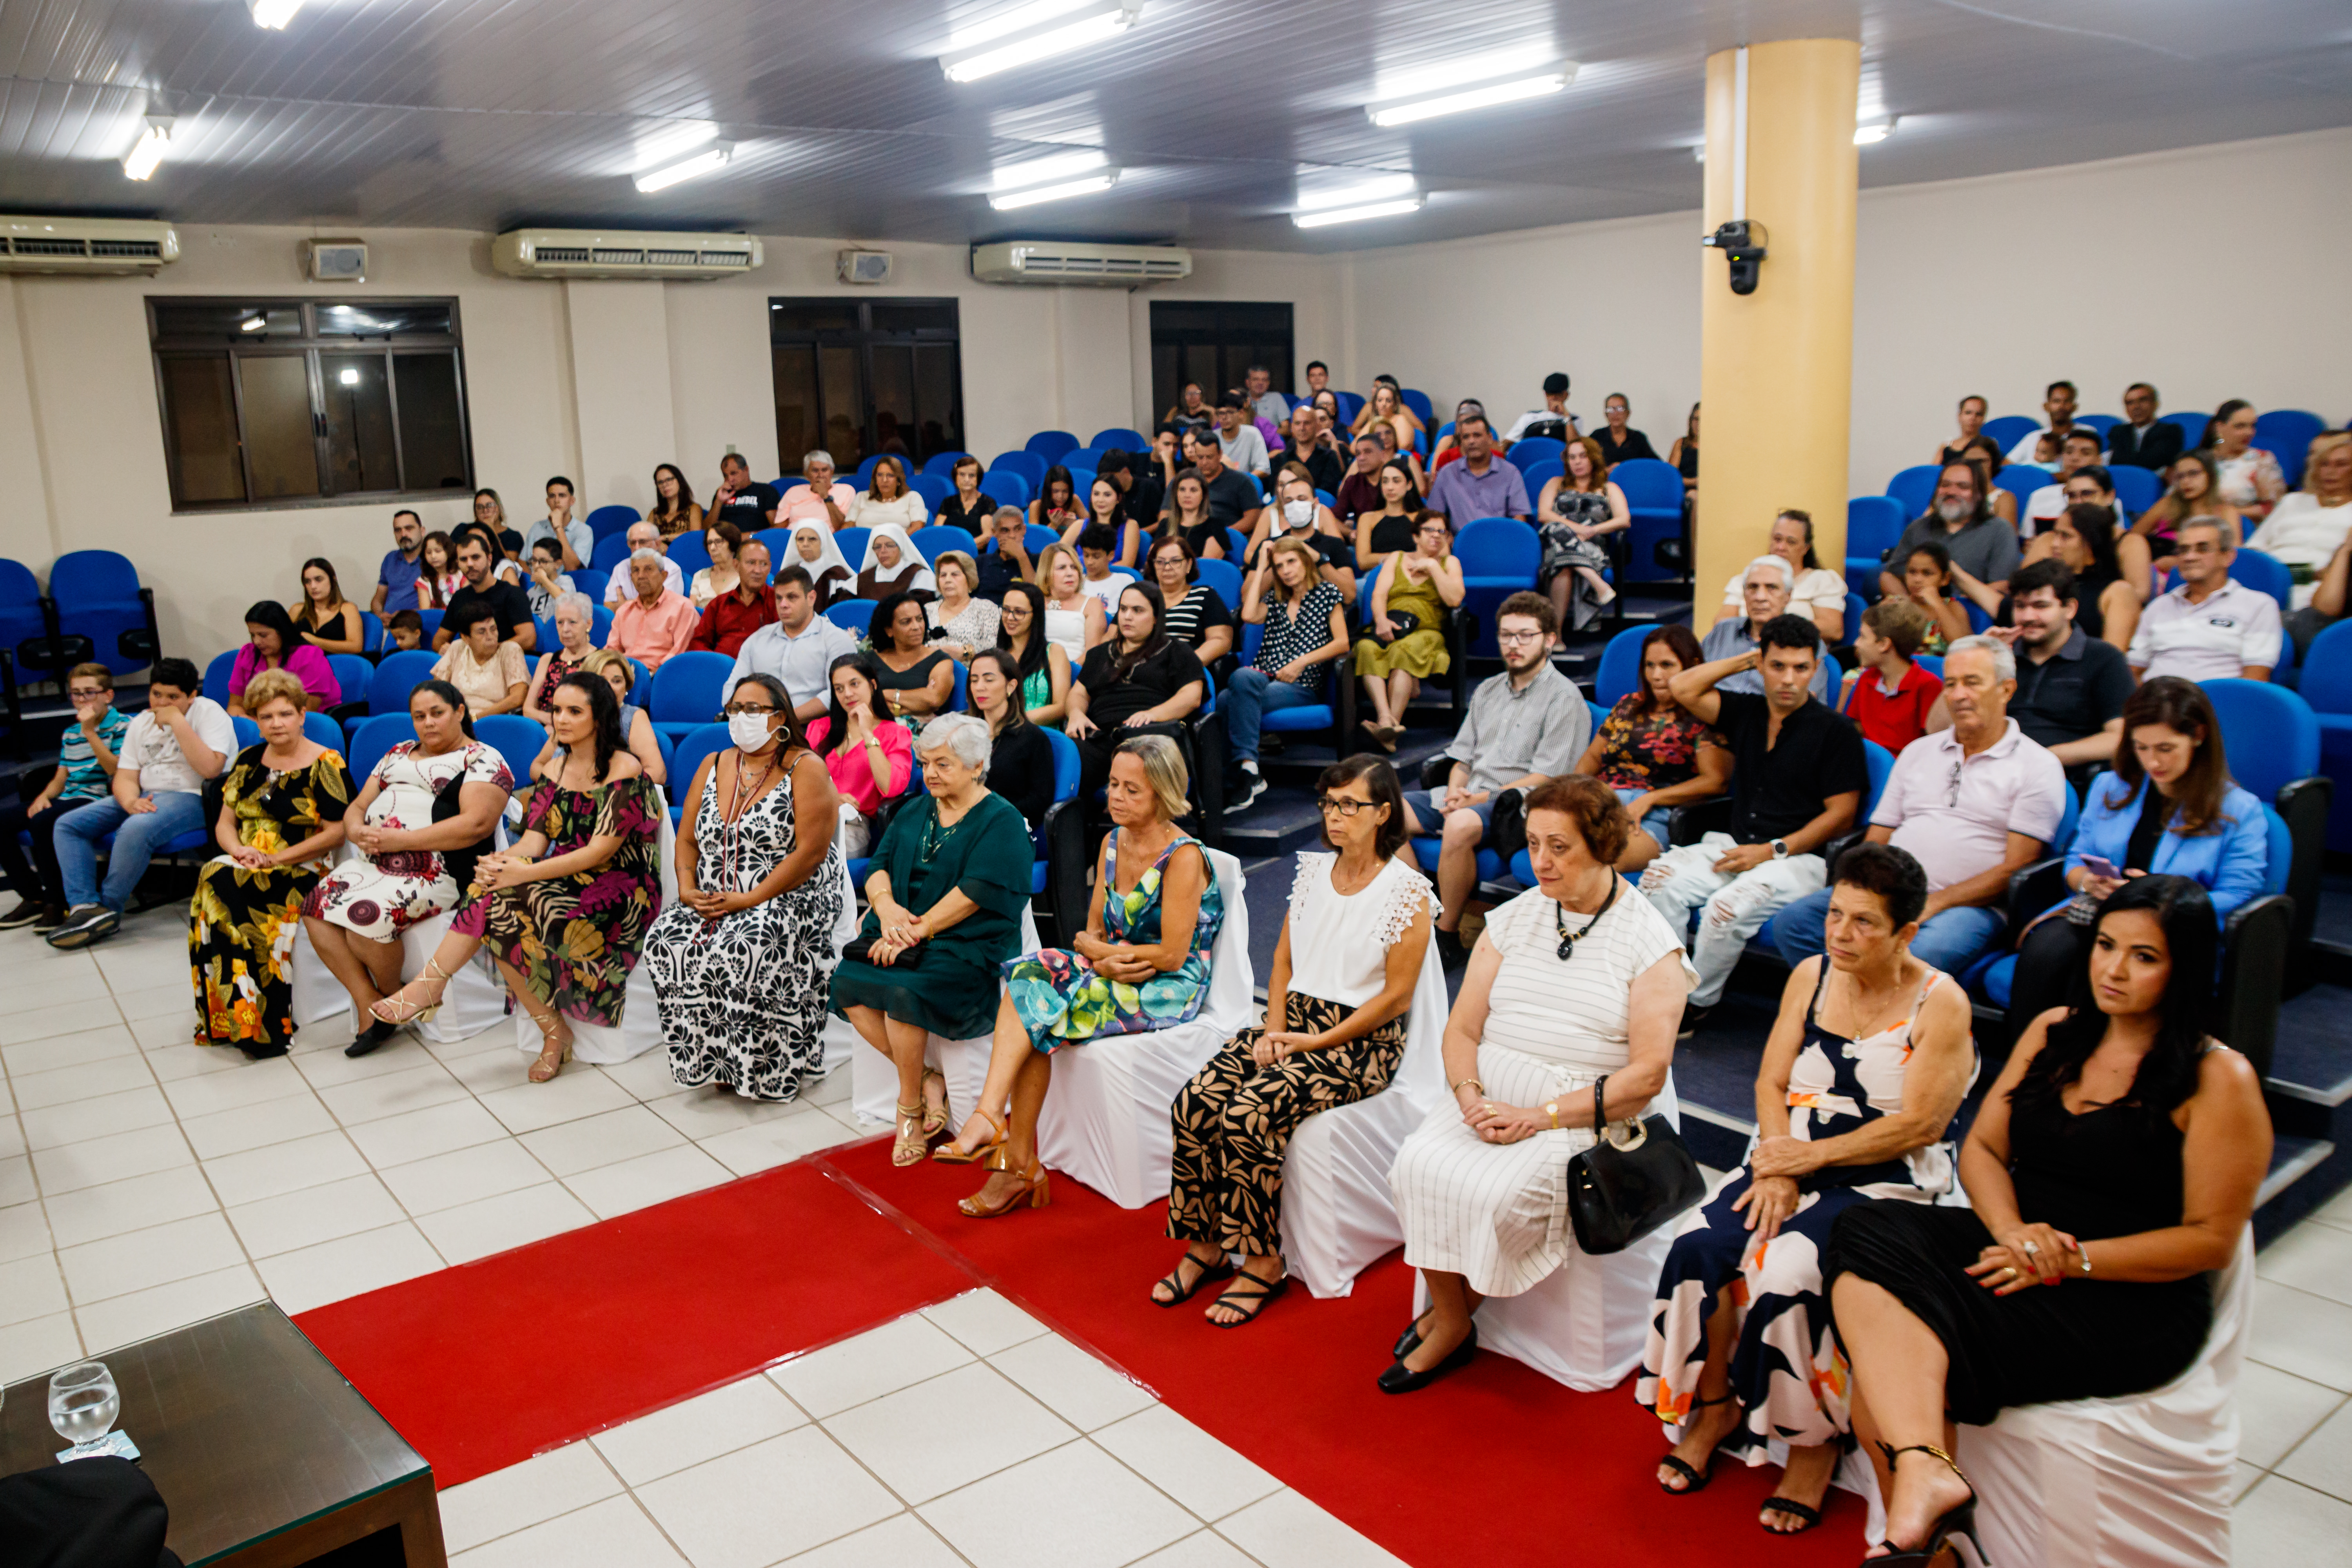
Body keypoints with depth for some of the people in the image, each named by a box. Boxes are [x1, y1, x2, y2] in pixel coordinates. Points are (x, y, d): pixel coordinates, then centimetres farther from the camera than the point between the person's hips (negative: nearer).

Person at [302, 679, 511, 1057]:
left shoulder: (483, 760, 1)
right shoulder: (398, 754, 25)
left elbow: (476, 824, -14)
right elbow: (357, 806, 25)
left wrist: (400, 840, -17)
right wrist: (357, 831, -1)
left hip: (435, 870, -7)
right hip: (374, 862, 7)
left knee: (365, 915, -29)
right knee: (317, 906, -18)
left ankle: (393, 1000, -1)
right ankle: (369, 1006, -10)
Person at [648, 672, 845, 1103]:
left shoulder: (805, 768, -4)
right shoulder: (713, 766, 16)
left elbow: (811, 850, -14)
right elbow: (687, 840, 16)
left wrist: (752, 899, -19)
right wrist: (687, 889, -5)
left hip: (791, 896, -6)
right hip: (710, 901, 6)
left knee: (741, 950, -33)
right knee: (664, 941, -21)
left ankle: (759, 1069, -16)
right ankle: (707, 1059, -7)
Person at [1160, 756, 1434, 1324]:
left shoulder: (1407, 891, -8)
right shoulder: (1313, 872, 12)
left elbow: (1396, 997, -10)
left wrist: (1312, 1043, -13)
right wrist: (1275, 1031, -1)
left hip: (1360, 1041, -6)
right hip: (1294, 1021, 6)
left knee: (1248, 1114, -28)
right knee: (1193, 1103, -17)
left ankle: (1262, 1263, -12)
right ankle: (1205, 1245, -2)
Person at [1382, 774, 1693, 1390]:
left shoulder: (1650, 941, -3)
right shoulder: (1512, 918, 10)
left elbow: (1647, 1074, -10)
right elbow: (1461, 1029, 10)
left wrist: (1542, 1117, -18)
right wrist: (1470, 1096, -12)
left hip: (1585, 1113, -4)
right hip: (1491, 1094, 4)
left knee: (1497, 1194, -28)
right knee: (1419, 1165, -23)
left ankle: (1447, 1320, 1)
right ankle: (1451, 1324, -4)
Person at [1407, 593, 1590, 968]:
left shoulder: (1564, 697, -3)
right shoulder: (1488, 690, 21)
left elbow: (1544, 779, -10)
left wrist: (1480, 798, -16)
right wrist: (1455, 793, -3)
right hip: (1468, 797, 7)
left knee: (1461, 825, -38)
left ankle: (1448, 940, -24)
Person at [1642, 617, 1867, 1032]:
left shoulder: (1835, 730, -4)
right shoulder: (1746, 711, 13)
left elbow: (1841, 815, -7)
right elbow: (1682, 689, 9)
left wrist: (1772, 851, -13)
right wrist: (1746, 658, 9)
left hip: (1800, 858, -5)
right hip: (1737, 844, 5)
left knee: (1728, 907, -33)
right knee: (1659, 877, -22)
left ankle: (1698, 1003, -10)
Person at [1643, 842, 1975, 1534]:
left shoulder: (1940, 1002, -9)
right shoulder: (1811, 975, 6)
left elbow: (1918, 1125, -13)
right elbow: (1772, 1082, 5)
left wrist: (1812, 1156, -14)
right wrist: (1776, 1171, -11)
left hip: (1885, 1181, -5)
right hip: (1791, 1158, 5)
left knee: (1788, 1274, -29)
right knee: (1699, 1246, -21)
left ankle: (1816, 1441, -5)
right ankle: (1714, 1408, 2)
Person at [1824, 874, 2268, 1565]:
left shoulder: (2219, 1079, -4)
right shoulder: (2054, 1031, 13)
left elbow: (2211, 1241, -7)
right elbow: (1983, 1147, 12)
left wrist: (2069, 1260, -15)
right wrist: (2011, 1231, -9)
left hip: (2131, 1304, -6)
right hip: (2018, 1248, 6)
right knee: (1866, 1232, -27)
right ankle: (1924, 1469, -37)